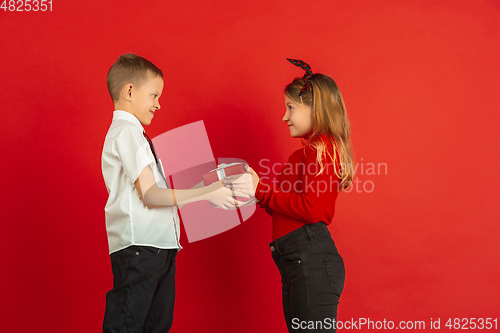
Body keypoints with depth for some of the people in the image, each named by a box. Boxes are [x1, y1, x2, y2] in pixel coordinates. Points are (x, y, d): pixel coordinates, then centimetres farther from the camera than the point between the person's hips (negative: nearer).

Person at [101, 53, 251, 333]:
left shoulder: (131, 132, 22)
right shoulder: (127, 132, -10)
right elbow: (150, 194, -17)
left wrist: (202, 187, 15)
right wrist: (206, 194, -15)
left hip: (159, 246, 10)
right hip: (139, 247, -10)